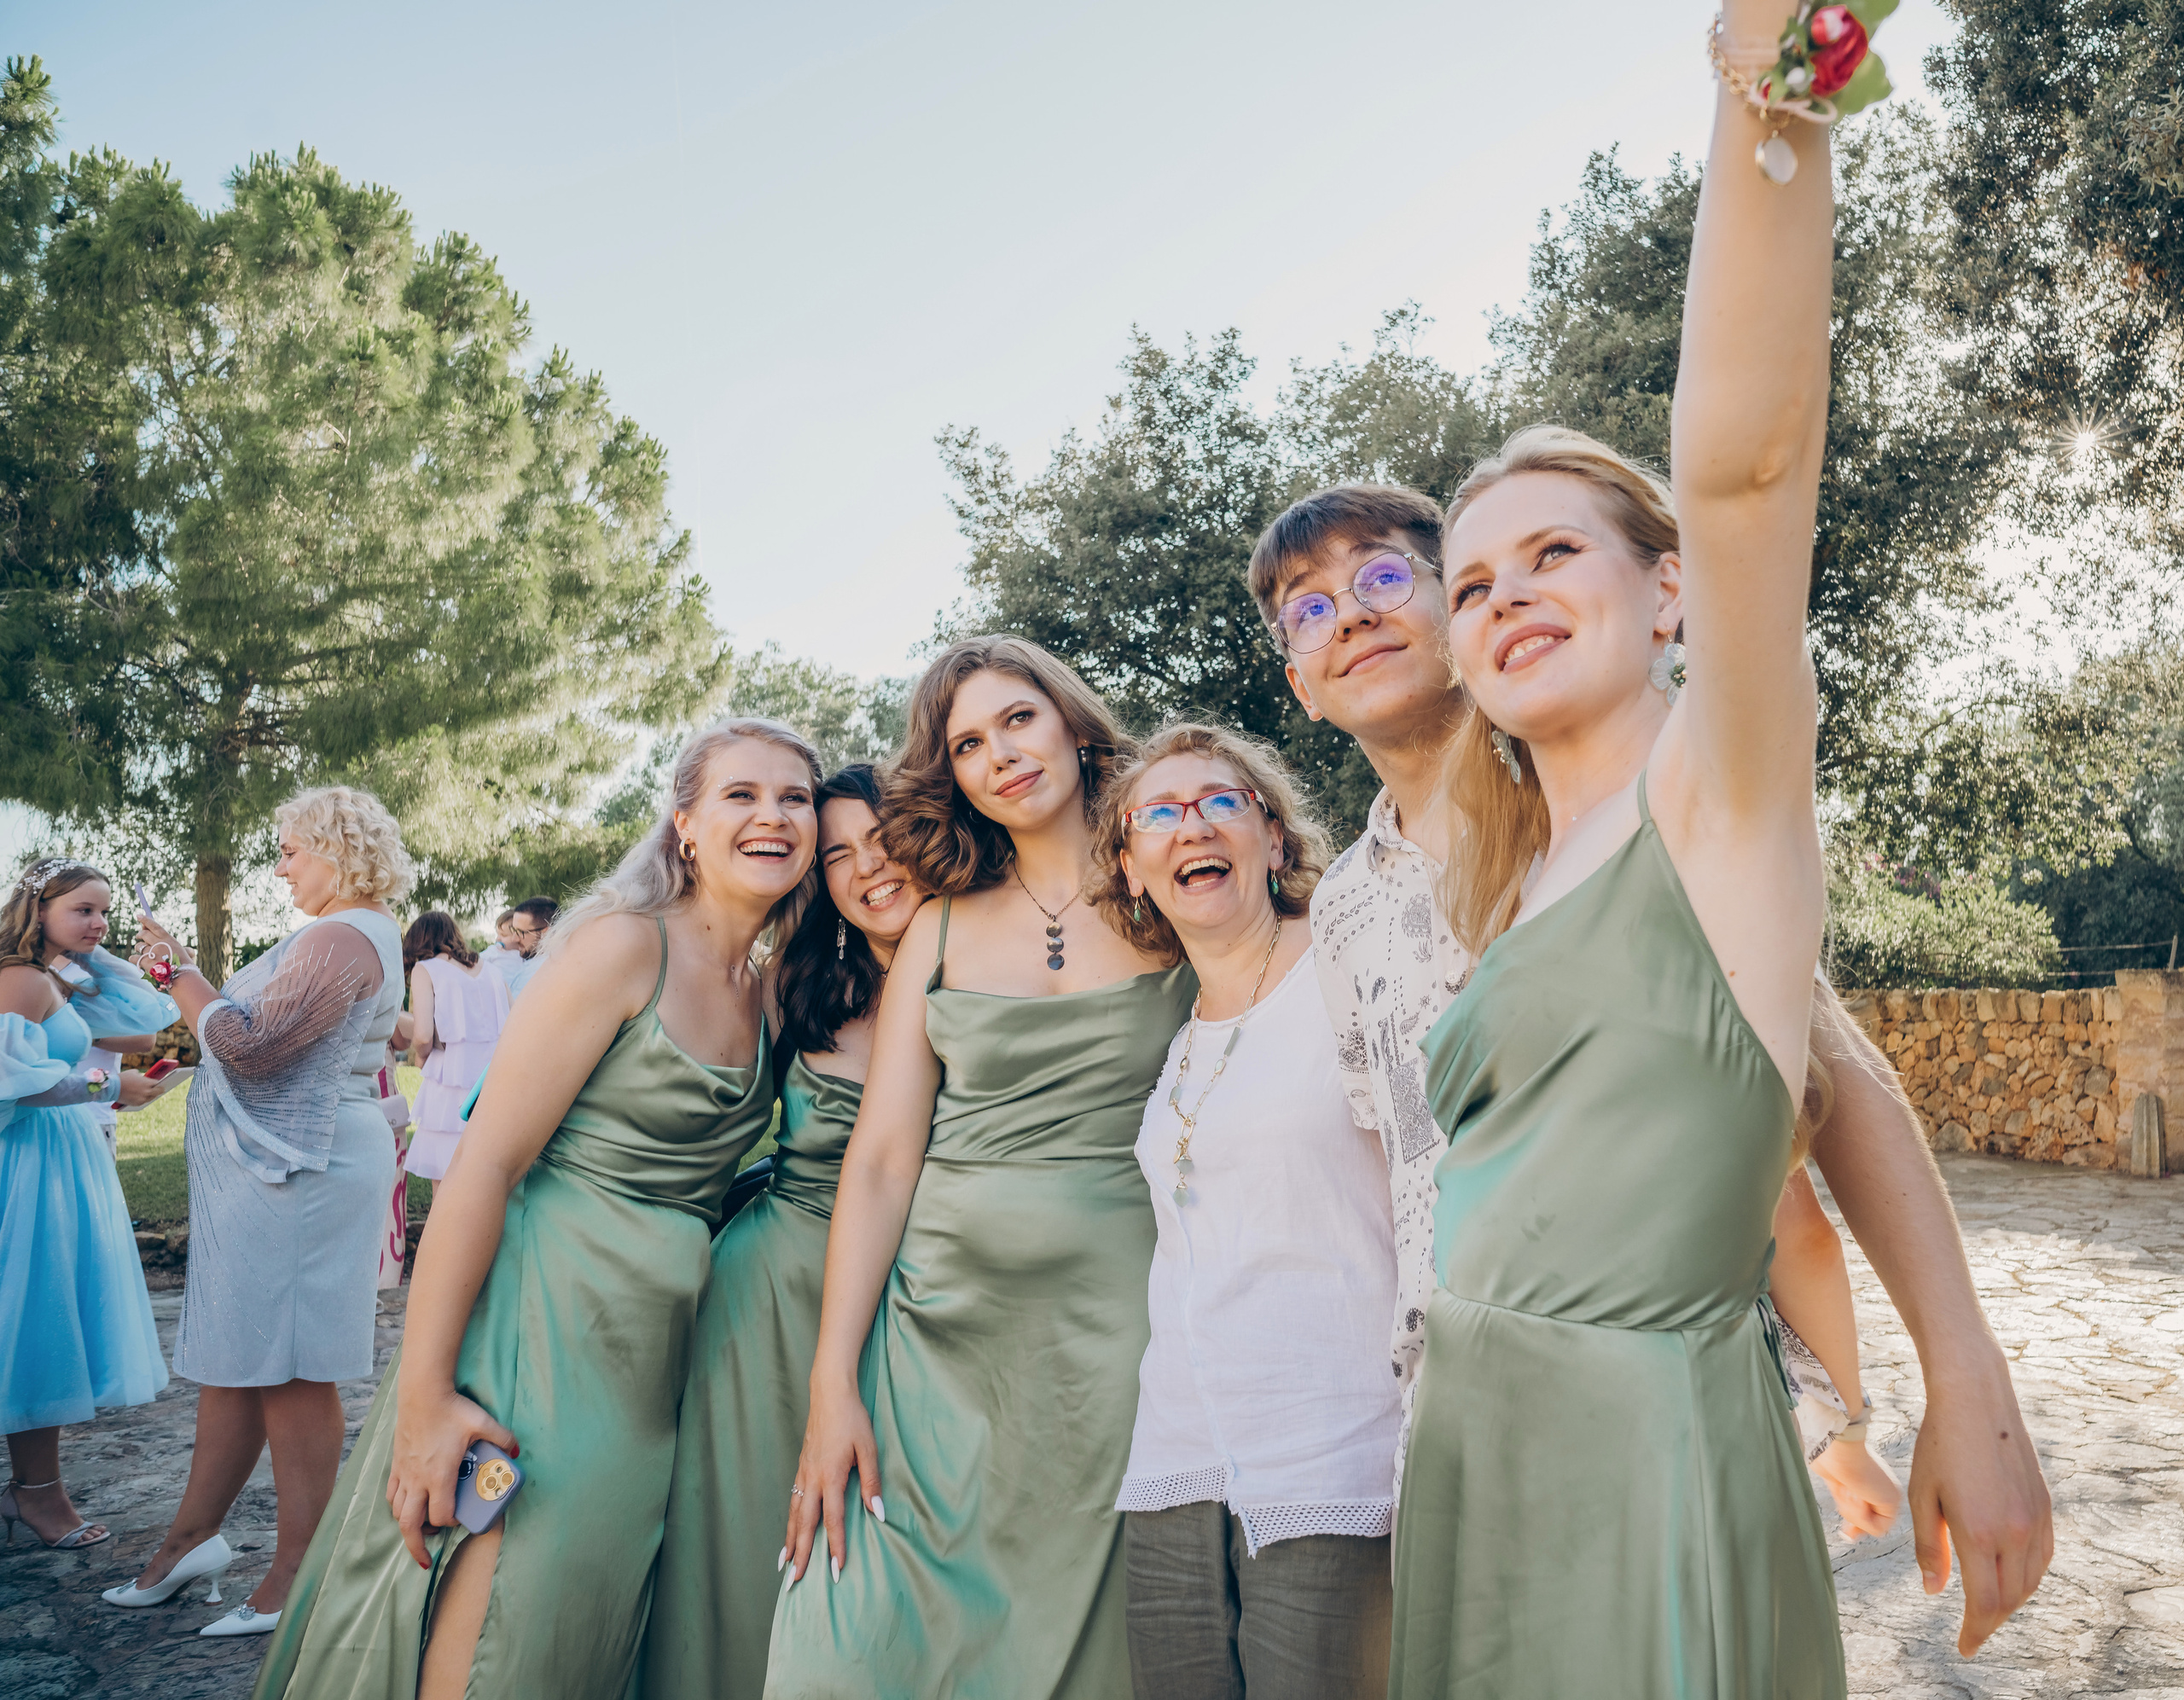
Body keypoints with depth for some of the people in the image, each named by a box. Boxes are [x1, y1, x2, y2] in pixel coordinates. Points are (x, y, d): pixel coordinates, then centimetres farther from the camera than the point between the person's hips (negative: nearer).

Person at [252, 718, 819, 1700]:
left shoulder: (764, 994, 10)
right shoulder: (625, 946, -12)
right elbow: (486, 1161, -16)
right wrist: (425, 1391, -20)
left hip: (660, 1361, 7)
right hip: (540, 1326, -7)